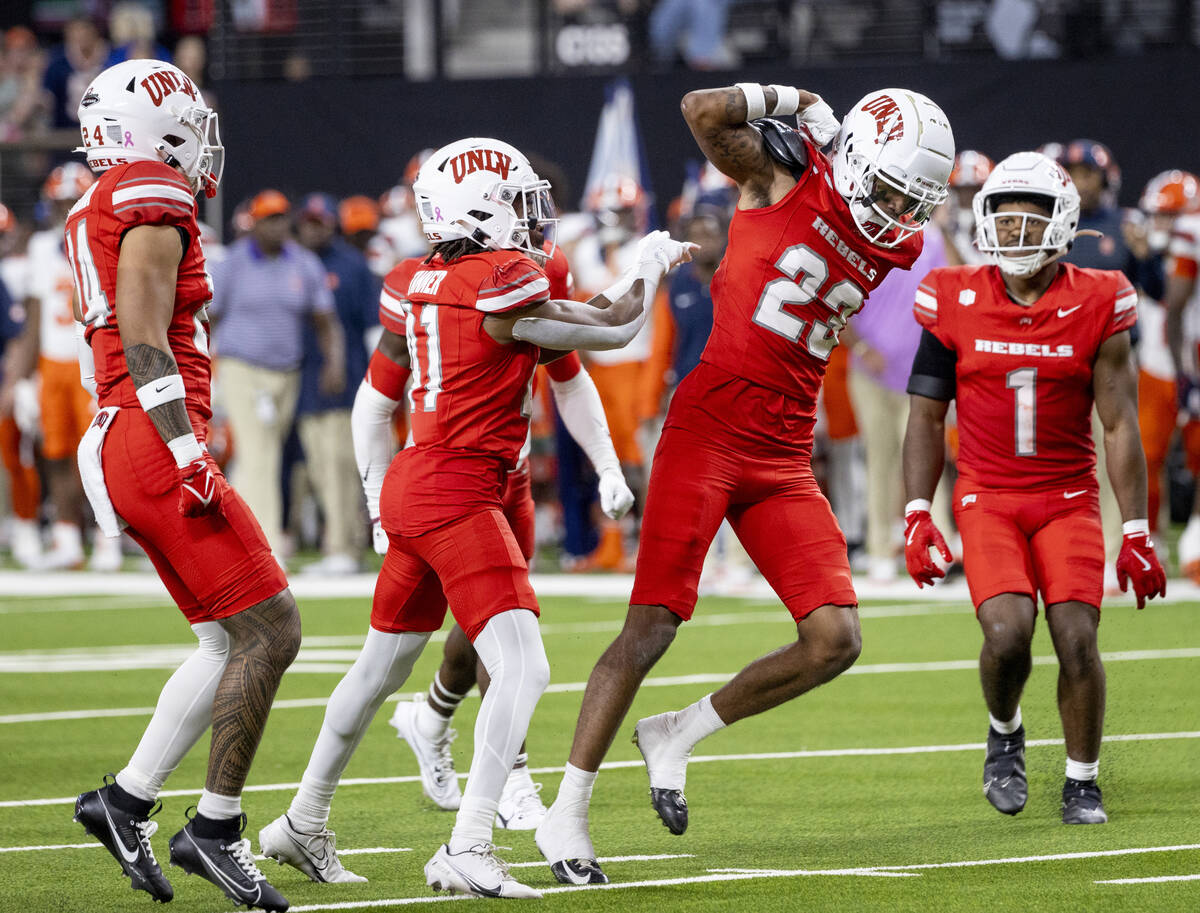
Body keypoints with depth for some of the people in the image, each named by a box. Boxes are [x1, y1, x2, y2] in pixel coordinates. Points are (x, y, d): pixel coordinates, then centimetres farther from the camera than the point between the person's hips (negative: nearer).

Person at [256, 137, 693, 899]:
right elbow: (614, 329, -4)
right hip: (457, 493, -9)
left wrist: (383, 498, 27)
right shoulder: (503, 283, -15)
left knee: (382, 666, 23)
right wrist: (651, 264, 14)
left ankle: (304, 823, 35)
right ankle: (468, 850, -21)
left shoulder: (419, 287, 10)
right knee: (522, 669, -13)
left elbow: (373, 406, 18)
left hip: (410, 487, 9)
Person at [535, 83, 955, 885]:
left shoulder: (892, 248, 11)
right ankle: (567, 814, 3)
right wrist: (788, 99, -5)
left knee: (835, 641, -6)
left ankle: (678, 735, 14)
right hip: (707, 429, -6)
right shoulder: (786, 174, -4)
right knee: (652, 627, -6)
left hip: (785, 458, 6)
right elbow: (705, 113, -17)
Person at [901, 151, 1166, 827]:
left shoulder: (1096, 306, -5)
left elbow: (1121, 426, -2)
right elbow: (927, 417, 4)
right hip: (987, 498, 0)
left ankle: (1083, 783, 8)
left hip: (1068, 497, 0)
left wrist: (1137, 533, -4)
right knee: (1007, 632, -21)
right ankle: (1005, 733, 12)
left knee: (1077, 638, -14)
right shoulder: (956, 303, -3)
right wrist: (917, 518, -4)